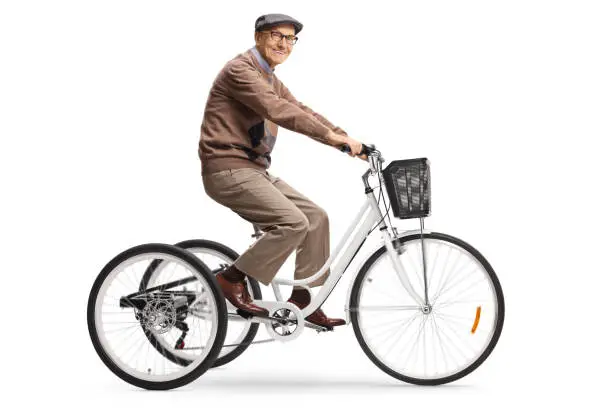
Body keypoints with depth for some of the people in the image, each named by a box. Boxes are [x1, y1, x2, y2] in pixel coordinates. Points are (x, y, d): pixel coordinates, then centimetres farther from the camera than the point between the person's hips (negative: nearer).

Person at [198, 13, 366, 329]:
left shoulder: (270, 79, 19)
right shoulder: (240, 70, -13)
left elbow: (301, 111, 12)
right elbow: (278, 111, -26)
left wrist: (345, 139, -1)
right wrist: (331, 135, -30)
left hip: (255, 171, 10)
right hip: (229, 171, -10)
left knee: (316, 217, 2)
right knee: (293, 222, -23)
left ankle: (303, 300, 8)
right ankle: (233, 279, -9)